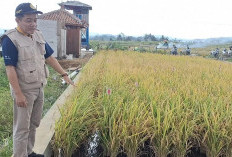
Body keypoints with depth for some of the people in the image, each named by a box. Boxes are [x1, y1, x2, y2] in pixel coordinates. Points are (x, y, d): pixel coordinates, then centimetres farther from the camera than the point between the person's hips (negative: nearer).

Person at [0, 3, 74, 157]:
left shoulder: (38, 35, 6)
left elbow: (50, 57, 12)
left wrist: (64, 74, 7)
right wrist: (18, 94, -22)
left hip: (39, 88, 7)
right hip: (24, 90, -7)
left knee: (34, 124, 19)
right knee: (22, 128, 3)